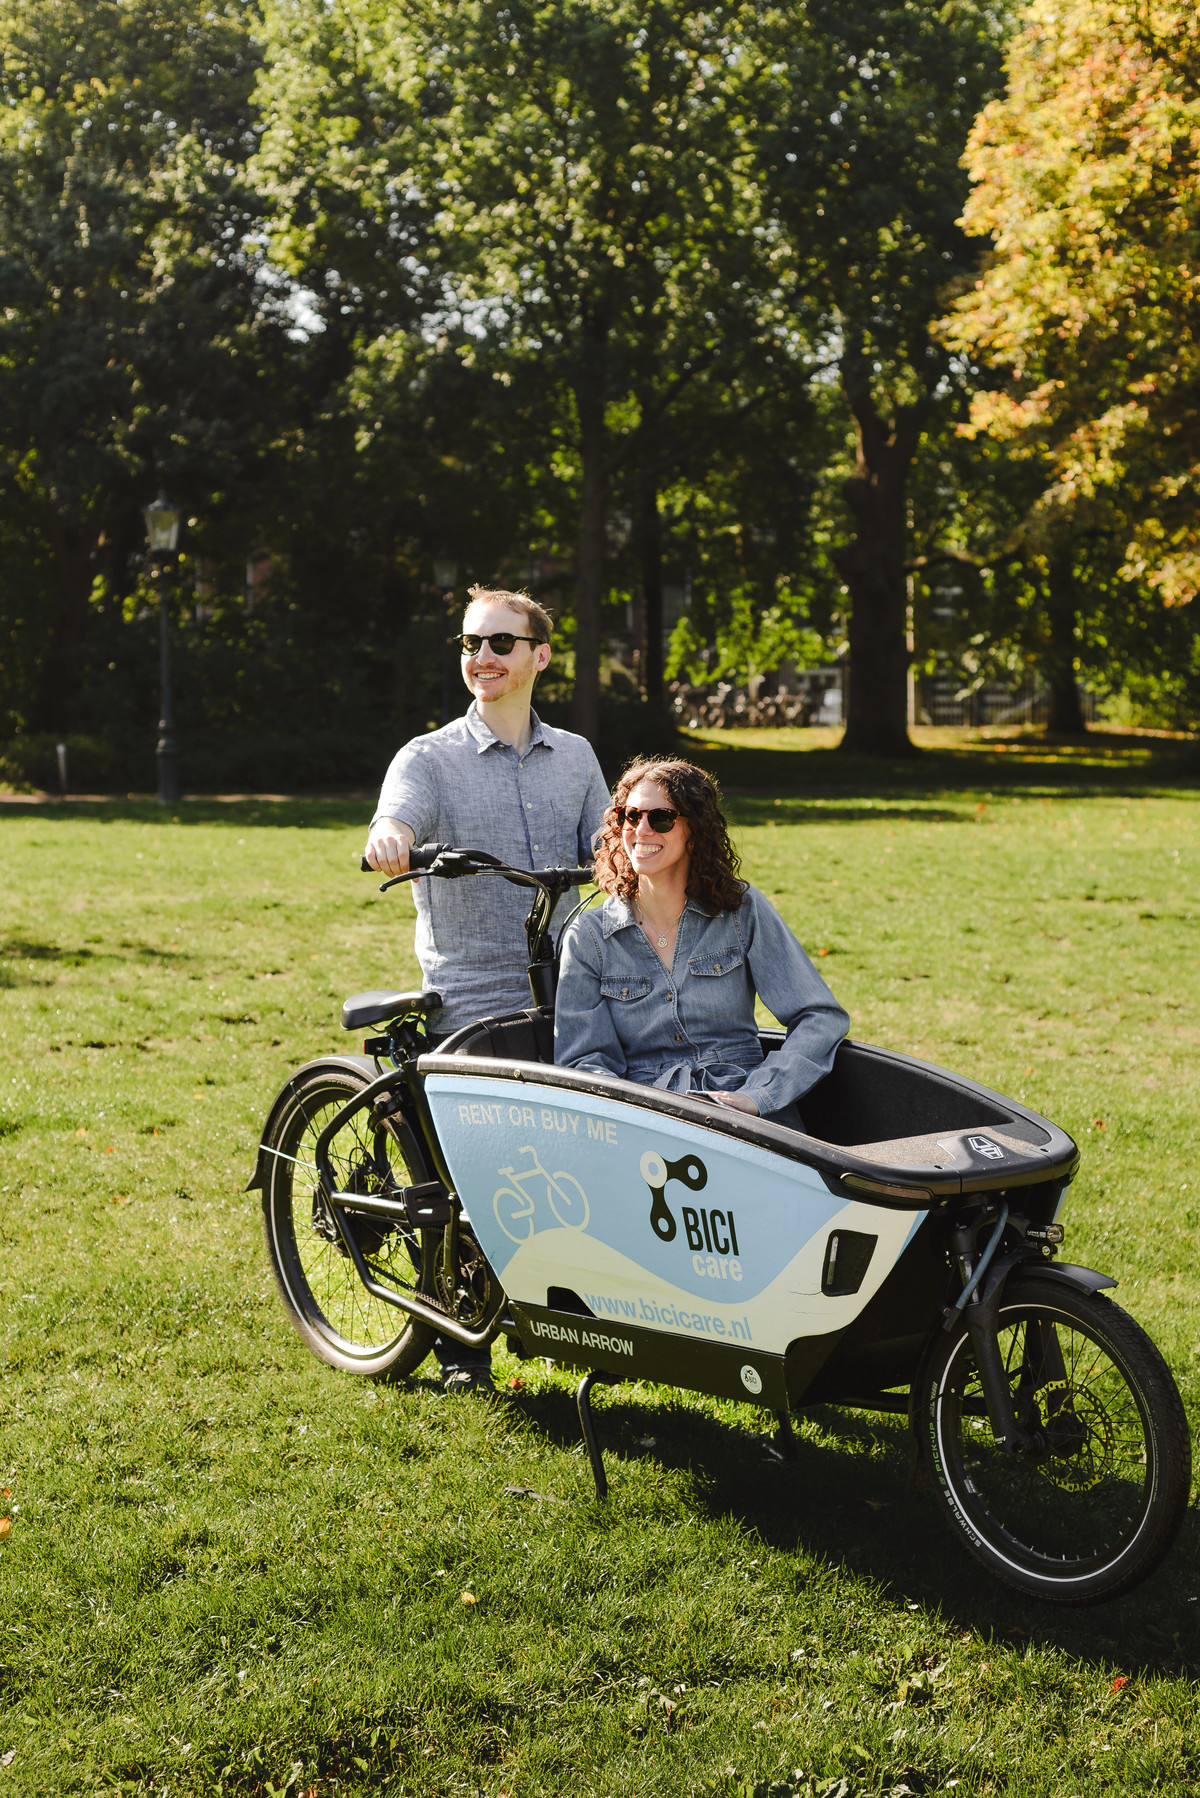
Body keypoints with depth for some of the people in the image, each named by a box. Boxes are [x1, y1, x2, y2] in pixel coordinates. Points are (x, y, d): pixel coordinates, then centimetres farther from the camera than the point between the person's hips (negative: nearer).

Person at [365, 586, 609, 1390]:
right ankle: (461, 1348, 14)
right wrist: (388, 838, -42)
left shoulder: (575, 756, 14)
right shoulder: (431, 758, 2)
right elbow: (399, 817, -18)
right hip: (468, 1006, -3)